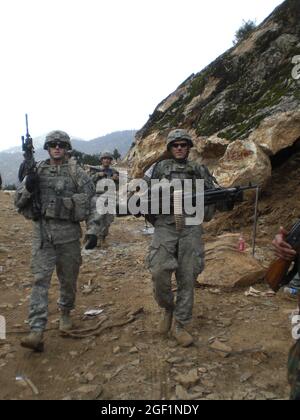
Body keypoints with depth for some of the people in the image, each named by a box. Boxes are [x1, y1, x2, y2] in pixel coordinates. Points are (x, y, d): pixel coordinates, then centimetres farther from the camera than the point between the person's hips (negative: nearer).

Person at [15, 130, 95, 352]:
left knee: (68, 279, 13)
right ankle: (37, 332, -4)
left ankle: (66, 312, 38)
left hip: (69, 233, -1)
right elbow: (19, 202, 8)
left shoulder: (76, 172, 1)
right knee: (41, 280, -5)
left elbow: (90, 197, -6)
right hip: (42, 233, 1)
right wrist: (28, 188, -12)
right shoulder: (36, 171, 8)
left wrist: (66, 203, -15)